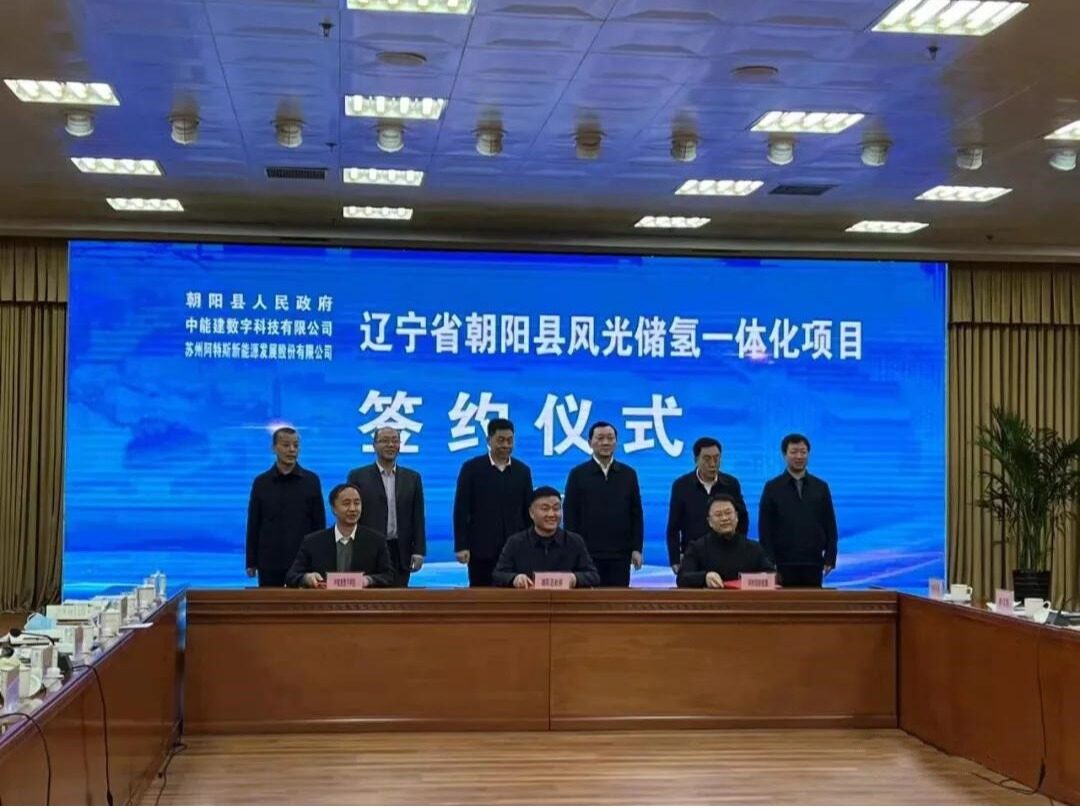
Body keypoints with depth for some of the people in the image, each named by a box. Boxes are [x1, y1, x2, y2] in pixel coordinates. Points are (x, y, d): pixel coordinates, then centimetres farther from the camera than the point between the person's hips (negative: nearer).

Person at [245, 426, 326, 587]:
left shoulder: (311, 480, 2)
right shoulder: (261, 482, 4)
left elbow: (319, 522, 4)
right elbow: (253, 525, 5)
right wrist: (251, 561, 2)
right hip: (269, 562, 1)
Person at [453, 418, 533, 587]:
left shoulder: (523, 471, 9)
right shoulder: (471, 468, 0)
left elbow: (528, 511, 12)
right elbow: (461, 510, -2)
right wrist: (461, 546, -8)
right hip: (481, 549, -2)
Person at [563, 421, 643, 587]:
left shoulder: (628, 474, 8)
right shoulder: (577, 474, 2)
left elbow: (636, 514, 8)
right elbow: (570, 515, 1)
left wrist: (637, 548, 1)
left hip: (620, 553, 2)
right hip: (588, 553, -2)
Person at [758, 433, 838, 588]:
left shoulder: (821, 487, 9)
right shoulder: (772, 488, 3)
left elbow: (830, 526, 10)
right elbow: (765, 529, 1)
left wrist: (830, 559, 1)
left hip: (813, 564, 2)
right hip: (783, 565, -2)